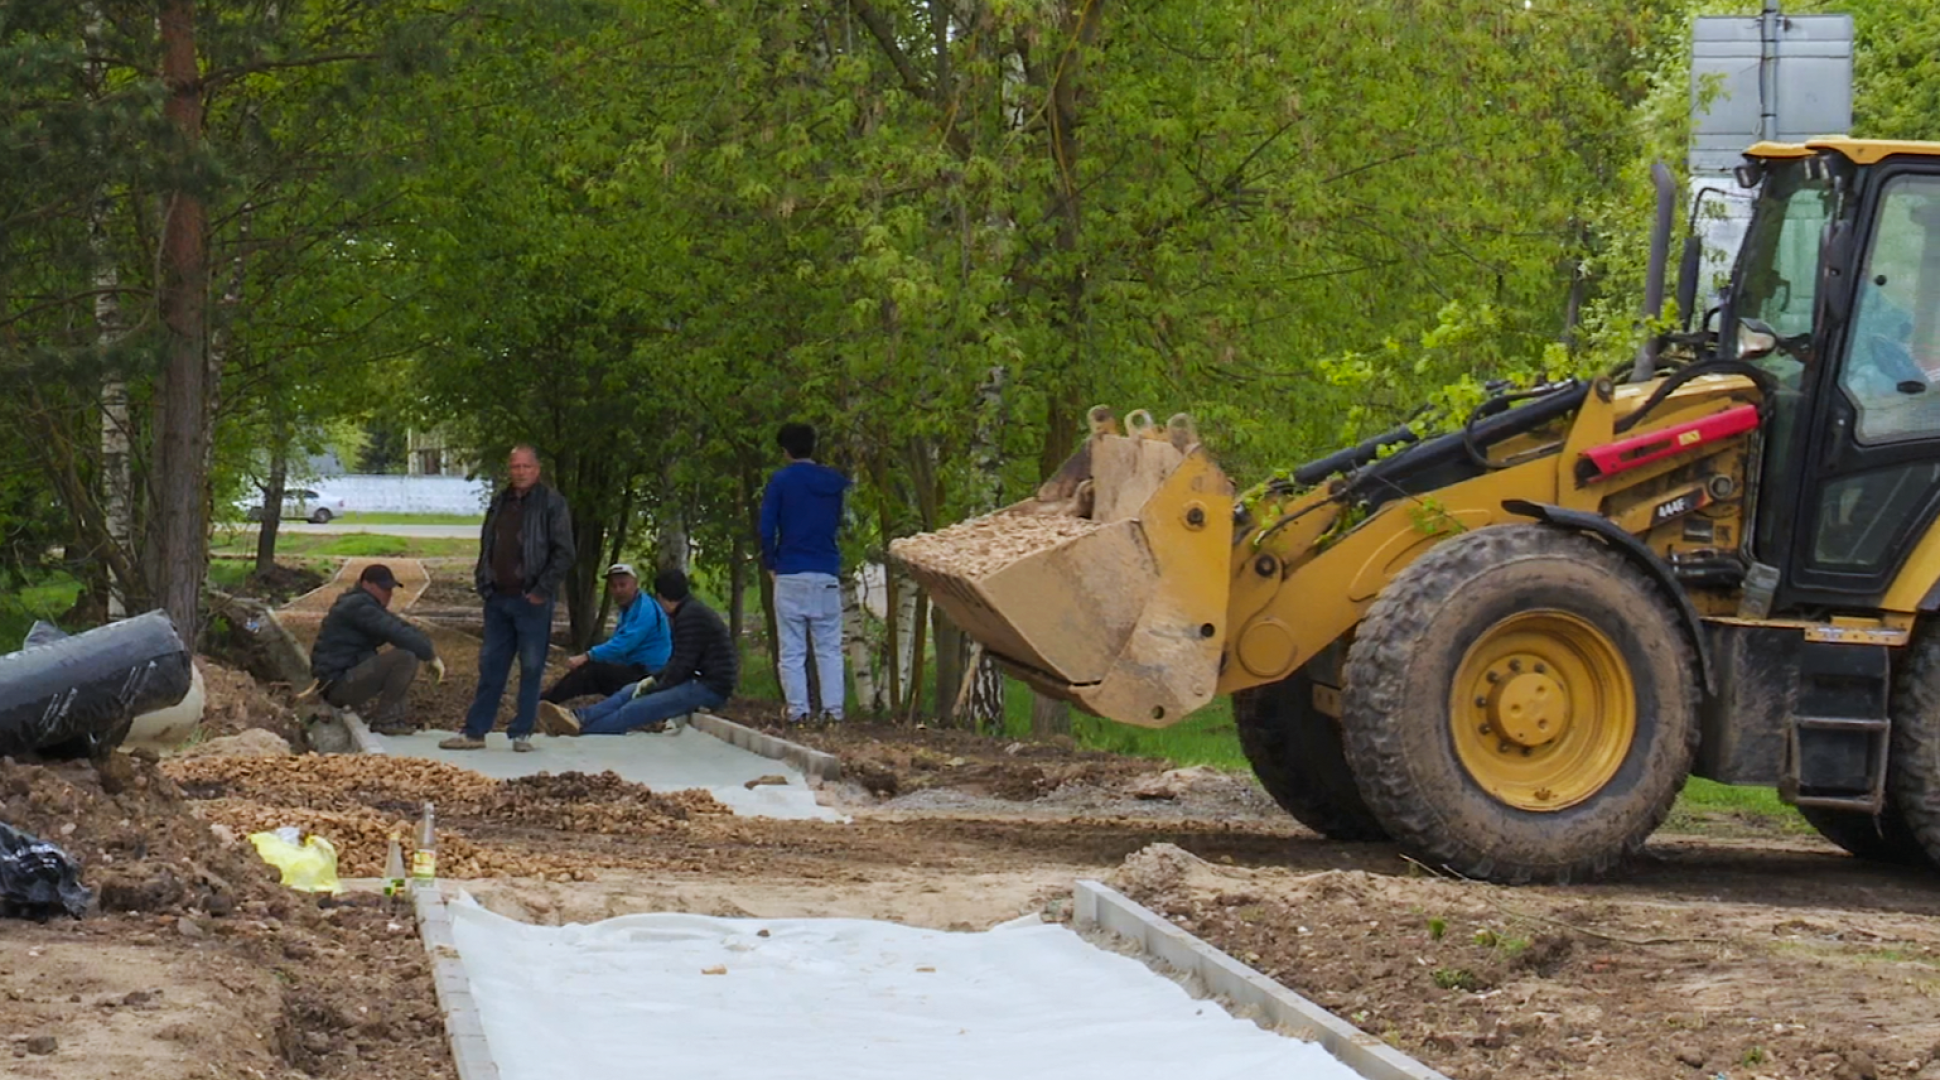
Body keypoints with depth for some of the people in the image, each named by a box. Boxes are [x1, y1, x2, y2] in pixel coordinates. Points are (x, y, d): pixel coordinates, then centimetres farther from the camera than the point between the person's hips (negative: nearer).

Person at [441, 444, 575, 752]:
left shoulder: (552, 504, -4)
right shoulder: (500, 504, 14)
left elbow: (564, 553, -8)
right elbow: (486, 547, 21)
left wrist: (542, 590, -14)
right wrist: (483, 582, 7)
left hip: (532, 601, -5)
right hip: (498, 599, 5)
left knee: (531, 668, 0)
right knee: (490, 666, 8)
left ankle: (522, 732, 7)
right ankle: (474, 731, 10)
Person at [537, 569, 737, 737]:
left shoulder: (690, 616, -15)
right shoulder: (691, 611, 19)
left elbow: (682, 665, -18)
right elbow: (678, 662, 22)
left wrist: (656, 690, -7)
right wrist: (655, 680, 8)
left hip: (709, 687, -10)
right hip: (700, 679, 10)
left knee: (638, 707, -21)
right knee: (630, 692, 6)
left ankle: (581, 727, -26)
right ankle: (578, 717, -6)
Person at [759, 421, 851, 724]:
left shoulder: (781, 480, -4)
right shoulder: (834, 482, 9)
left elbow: (766, 528, -6)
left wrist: (770, 563, 8)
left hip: (790, 574, -3)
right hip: (827, 574, 3)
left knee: (792, 650, 2)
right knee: (830, 648, 6)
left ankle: (797, 709, -1)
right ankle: (833, 708, 1)